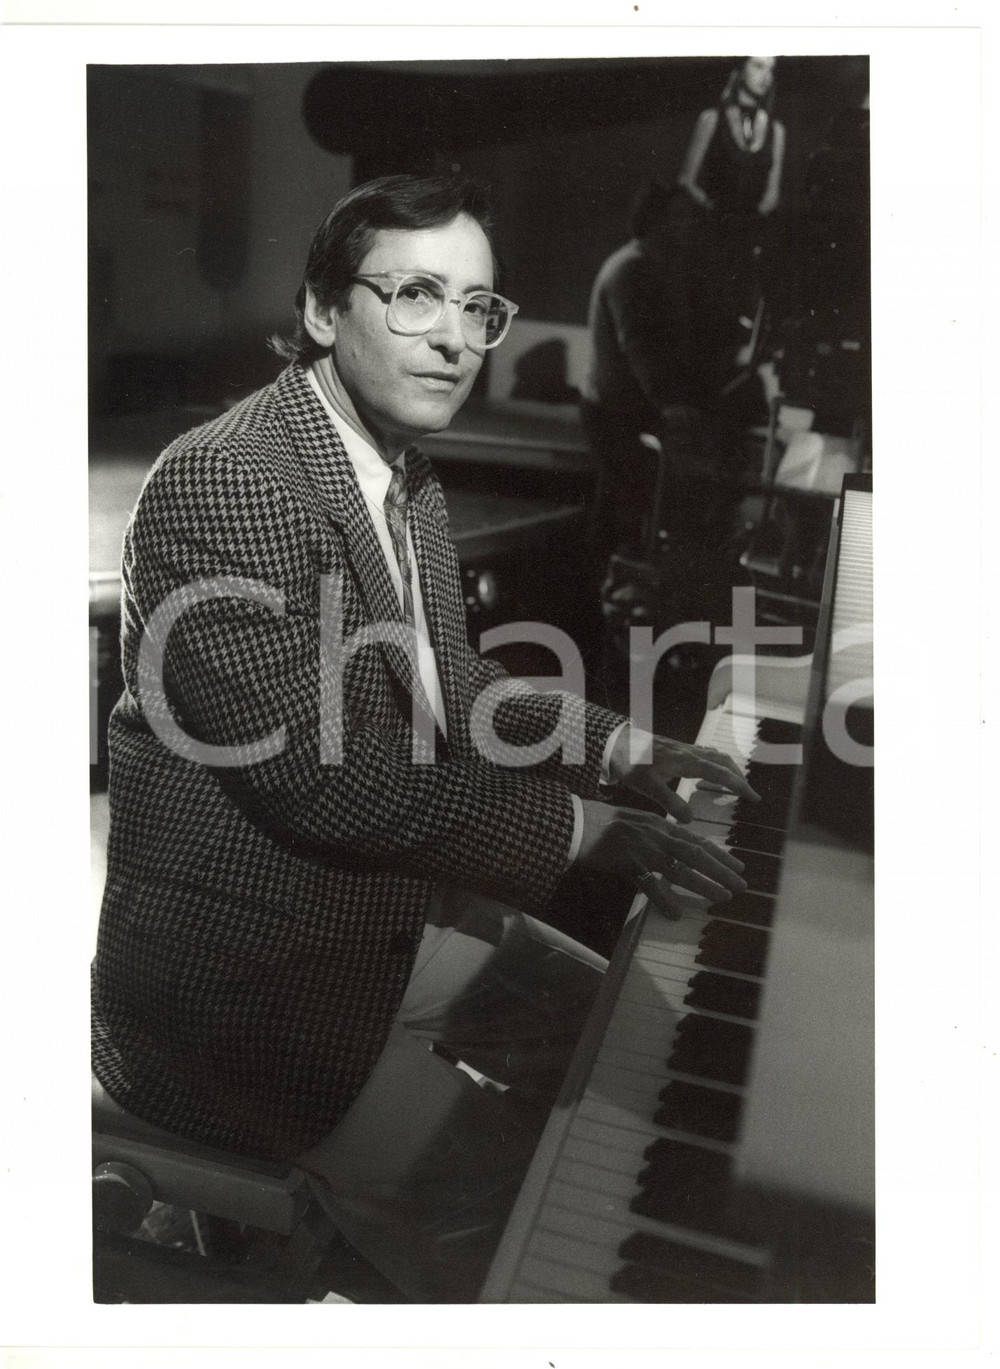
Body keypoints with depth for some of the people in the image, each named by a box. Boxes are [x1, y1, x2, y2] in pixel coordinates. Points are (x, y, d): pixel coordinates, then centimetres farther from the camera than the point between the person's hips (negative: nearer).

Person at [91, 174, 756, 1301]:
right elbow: (328, 776, -27)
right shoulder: (221, 481, -23)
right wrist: (582, 826, -23)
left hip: (394, 907, 10)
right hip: (240, 976, -9)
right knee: (515, 1216, -11)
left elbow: (458, 700, 16)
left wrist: (627, 753, 4)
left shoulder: (411, 488, 8)